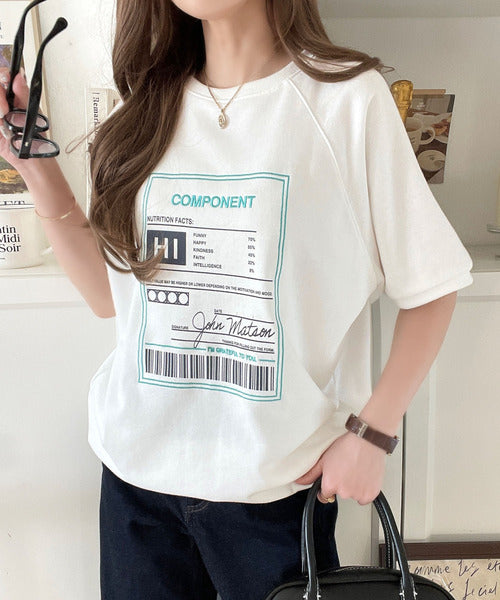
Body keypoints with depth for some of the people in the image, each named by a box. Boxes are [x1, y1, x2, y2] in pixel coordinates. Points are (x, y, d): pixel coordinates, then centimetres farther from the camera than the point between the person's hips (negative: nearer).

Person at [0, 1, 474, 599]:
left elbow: (429, 287, -6)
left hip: (281, 479, -3)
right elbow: (110, 295, 5)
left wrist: (372, 435, -11)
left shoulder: (347, 96, -10)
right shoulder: (145, 110, 4)